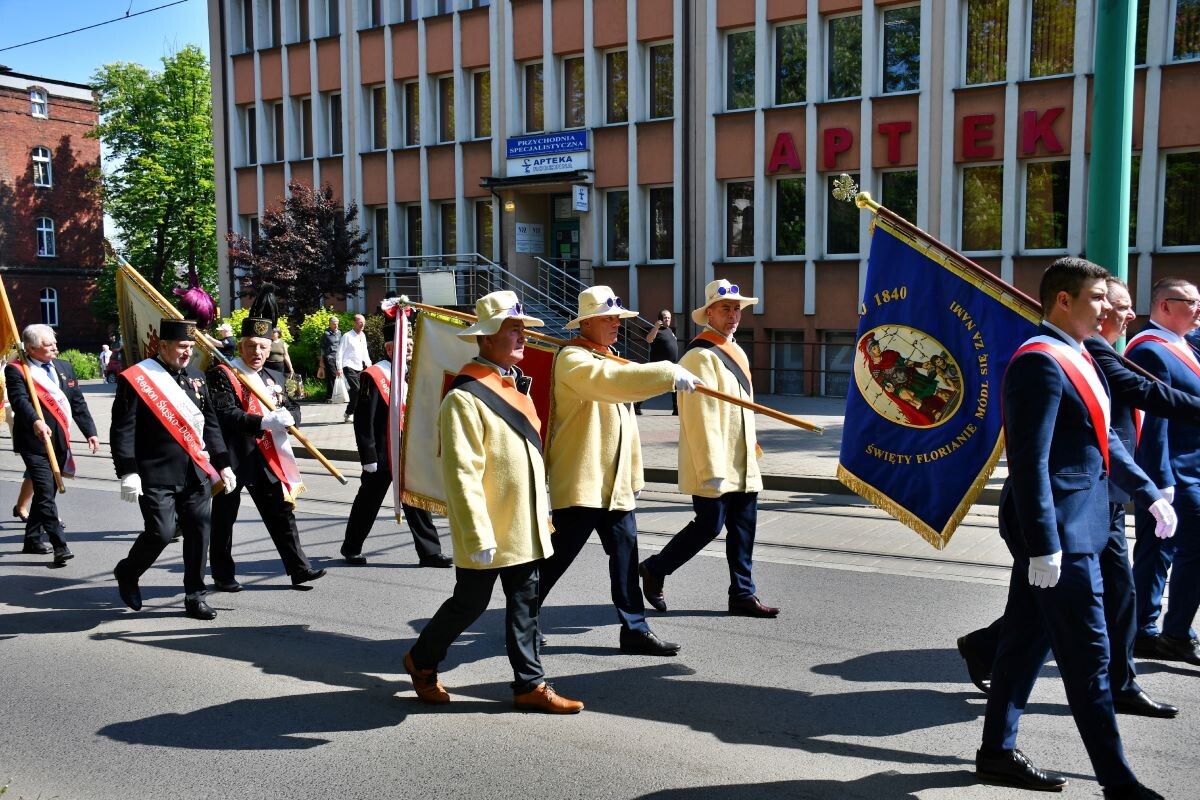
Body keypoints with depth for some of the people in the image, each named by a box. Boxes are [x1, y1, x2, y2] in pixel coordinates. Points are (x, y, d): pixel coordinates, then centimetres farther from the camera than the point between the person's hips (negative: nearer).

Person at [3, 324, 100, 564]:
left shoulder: (65, 368, 14)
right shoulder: (16, 371, -5)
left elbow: (78, 403, 14)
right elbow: (20, 400, -21)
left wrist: (90, 432, 7)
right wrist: (35, 421, -39)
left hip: (60, 442, 6)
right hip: (34, 443, -6)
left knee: (46, 492, 15)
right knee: (46, 493, -12)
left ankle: (33, 540, 29)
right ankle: (59, 546, -13)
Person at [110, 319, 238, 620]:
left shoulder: (195, 376, 12)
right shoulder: (136, 379, -7)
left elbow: (211, 424, 17)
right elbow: (122, 430, -10)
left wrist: (223, 464, 13)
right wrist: (128, 472, -17)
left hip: (196, 473, 6)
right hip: (156, 476, -6)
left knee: (199, 533, 4)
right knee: (161, 533, -8)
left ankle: (195, 597, 17)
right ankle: (127, 573, 23)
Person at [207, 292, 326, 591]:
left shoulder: (272, 378, 14)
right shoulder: (223, 375, -9)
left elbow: (293, 409, 10)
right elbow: (224, 415, -21)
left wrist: (287, 416, -15)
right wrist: (264, 421, -30)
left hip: (266, 459, 6)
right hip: (232, 458, -6)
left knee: (282, 513, 6)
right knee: (224, 518, 7)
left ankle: (299, 569, 9)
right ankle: (222, 575, 19)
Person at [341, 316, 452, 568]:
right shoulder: (374, 376, -13)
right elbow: (363, 420, -14)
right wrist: (368, 456, -16)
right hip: (382, 456, -6)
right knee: (368, 502, 9)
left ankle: (430, 552, 10)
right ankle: (351, 547, 26)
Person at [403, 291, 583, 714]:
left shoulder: (515, 385, 10)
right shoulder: (464, 398, -18)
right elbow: (463, 475, -21)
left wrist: (542, 516, 20)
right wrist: (478, 537, -23)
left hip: (524, 527, 8)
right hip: (487, 531, -8)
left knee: (524, 605, 11)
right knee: (470, 603, 7)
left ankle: (530, 684, 20)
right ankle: (422, 659, 30)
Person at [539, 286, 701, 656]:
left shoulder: (612, 360, 19)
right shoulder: (572, 359, -11)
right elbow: (613, 380, -32)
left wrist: (634, 476, 21)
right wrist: (670, 373, -35)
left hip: (615, 483, 9)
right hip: (580, 482, -8)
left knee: (626, 555, 7)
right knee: (559, 556, 0)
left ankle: (635, 629, 13)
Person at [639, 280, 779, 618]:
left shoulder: (736, 352, 15)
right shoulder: (701, 356, -15)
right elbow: (700, 418, -21)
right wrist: (711, 469, -23)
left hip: (742, 465, 9)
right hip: (714, 466, -9)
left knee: (744, 528, 9)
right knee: (709, 526, -2)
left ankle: (743, 594, 18)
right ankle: (655, 570, 17)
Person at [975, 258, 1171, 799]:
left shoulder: (1078, 357, 15)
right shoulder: (1040, 362, -17)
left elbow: (1103, 440, 24)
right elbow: (1030, 461, -22)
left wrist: (1149, 494, 23)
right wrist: (1043, 545, -24)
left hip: (1077, 526, 10)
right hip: (1058, 532, -10)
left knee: (1028, 641, 15)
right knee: (1088, 656, -1)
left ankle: (997, 753, 26)